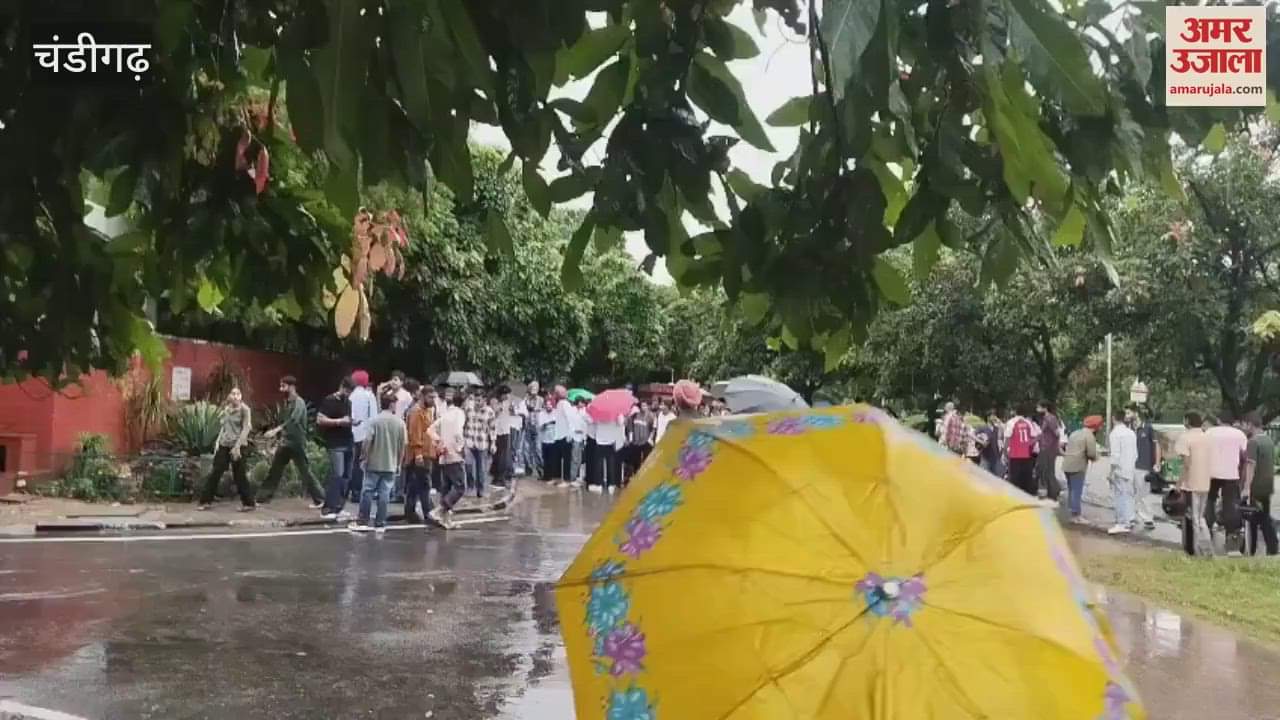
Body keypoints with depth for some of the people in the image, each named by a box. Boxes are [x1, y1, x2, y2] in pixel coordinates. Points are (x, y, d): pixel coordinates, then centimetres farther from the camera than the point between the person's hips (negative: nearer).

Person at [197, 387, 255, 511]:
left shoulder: (244, 409, -7)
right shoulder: (226, 409, 9)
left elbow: (246, 428, -12)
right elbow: (223, 426, 16)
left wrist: (237, 446, -18)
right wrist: (218, 441, 5)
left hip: (237, 445, -5)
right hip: (224, 445, 5)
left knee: (239, 475, -2)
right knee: (215, 472, 5)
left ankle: (249, 503, 9)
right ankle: (206, 501, 12)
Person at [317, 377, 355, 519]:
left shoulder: (348, 402, 17)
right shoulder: (329, 401, -4)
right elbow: (320, 420, -11)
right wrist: (339, 421, -17)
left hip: (347, 444, 7)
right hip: (335, 444, -7)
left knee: (346, 477, 6)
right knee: (337, 475, -14)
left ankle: (339, 508, 13)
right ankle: (329, 509, -10)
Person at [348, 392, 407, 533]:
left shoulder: (375, 420, -9)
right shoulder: (400, 422, -3)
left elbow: (367, 441, -12)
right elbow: (404, 444, 0)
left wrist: (365, 458, 1)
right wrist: (399, 463, 11)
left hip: (374, 463, -2)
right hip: (391, 465, 2)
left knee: (367, 491, 6)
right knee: (384, 493, 6)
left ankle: (362, 522, 9)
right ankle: (380, 524, 8)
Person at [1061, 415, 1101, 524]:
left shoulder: (1075, 433, 18)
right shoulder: (1089, 435, -9)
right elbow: (1091, 453, -17)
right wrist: (1095, 458, 4)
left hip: (1067, 465, 8)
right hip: (1077, 467, -8)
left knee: (1071, 491, 14)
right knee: (1077, 492, -4)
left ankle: (1073, 514, 20)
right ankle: (1077, 516, -2)